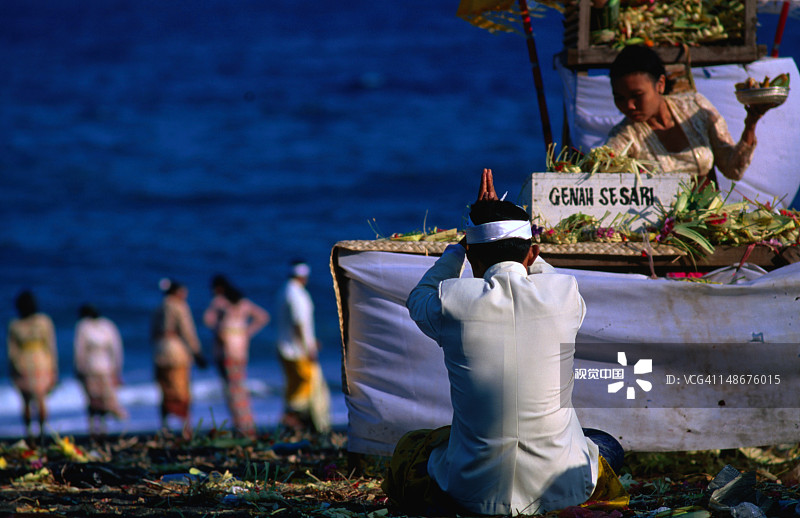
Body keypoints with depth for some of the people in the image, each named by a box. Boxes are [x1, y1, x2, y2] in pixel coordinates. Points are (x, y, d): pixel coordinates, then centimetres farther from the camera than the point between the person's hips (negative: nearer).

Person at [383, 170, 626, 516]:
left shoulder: (452, 301, -11)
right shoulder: (564, 294, -8)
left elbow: (419, 299, 17)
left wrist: (465, 241, 24)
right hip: (559, 488, 2)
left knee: (408, 447, 30)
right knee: (608, 446, 35)